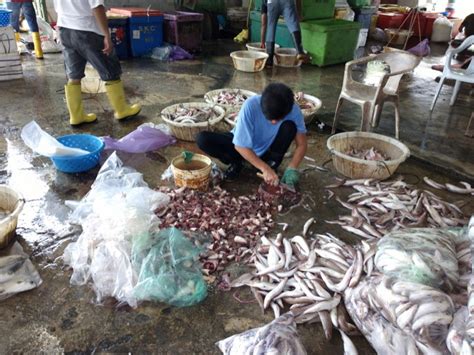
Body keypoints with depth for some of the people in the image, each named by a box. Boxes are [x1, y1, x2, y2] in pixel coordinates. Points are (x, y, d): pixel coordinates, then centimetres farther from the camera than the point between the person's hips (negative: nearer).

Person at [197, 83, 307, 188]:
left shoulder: (293, 110, -26)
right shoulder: (251, 106, -33)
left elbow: (302, 144, -17)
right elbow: (240, 145, -29)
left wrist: (291, 169, -33)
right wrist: (264, 169, -34)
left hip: (268, 150, 1)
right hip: (244, 147, -1)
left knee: (289, 126, -29)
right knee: (203, 139, -25)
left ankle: (271, 164, -7)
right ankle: (237, 162, -2)